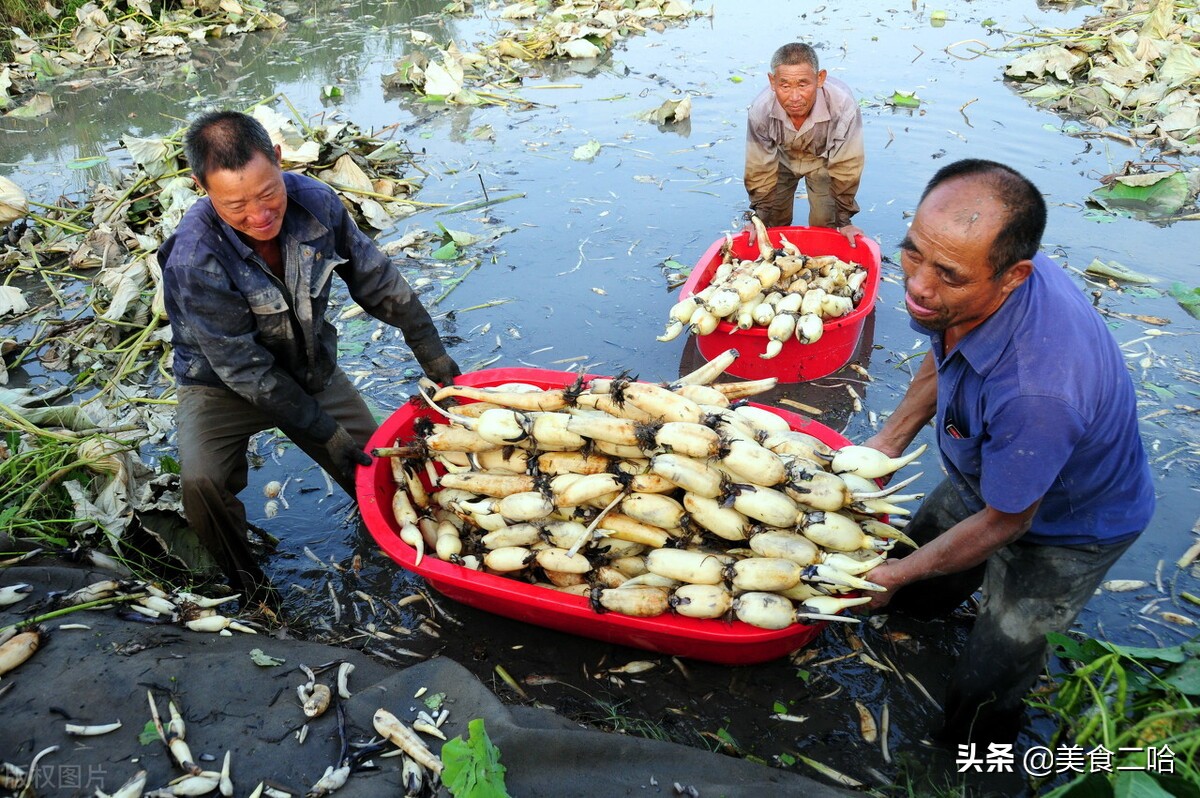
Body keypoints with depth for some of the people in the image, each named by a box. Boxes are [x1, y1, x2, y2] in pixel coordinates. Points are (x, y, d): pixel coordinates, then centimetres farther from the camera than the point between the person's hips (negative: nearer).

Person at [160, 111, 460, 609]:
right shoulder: (195, 259, -32)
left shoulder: (315, 202, -20)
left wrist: (436, 359, -2)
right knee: (201, 480, -29)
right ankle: (244, 578, 0)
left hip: (311, 369, 4)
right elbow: (246, 370, -26)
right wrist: (327, 434, -24)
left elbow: (378, 282, -6)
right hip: (223, 384, -4)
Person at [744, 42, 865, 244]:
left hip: (823, 158, -1)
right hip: (782, 158, 1)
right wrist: (759, 219, -13)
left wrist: (843, 220, -19)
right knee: (775, 220, 3)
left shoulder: (843, 104, -40)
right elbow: (759, 169, -19)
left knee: (825, 222, -9)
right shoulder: (761, 109, -34)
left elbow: (845, 166, -27)